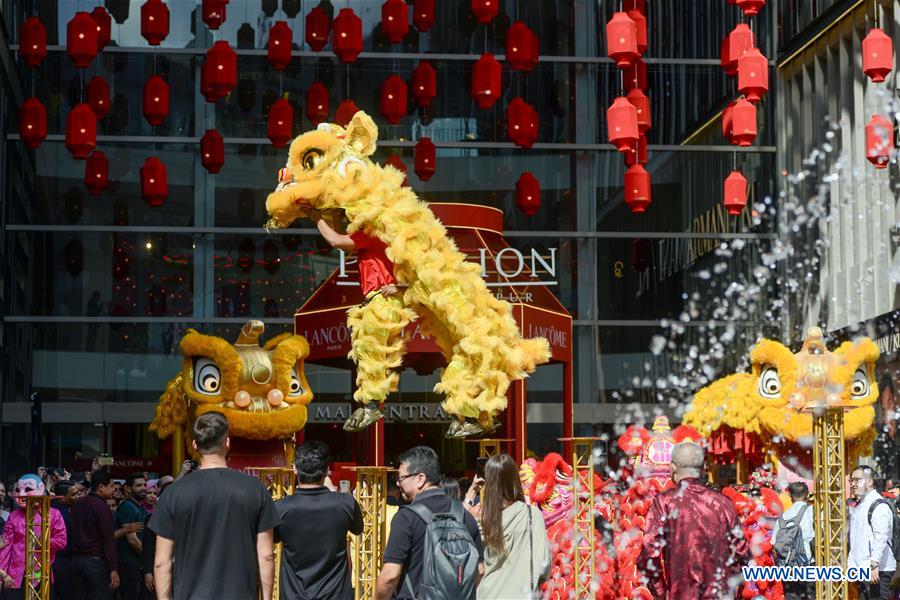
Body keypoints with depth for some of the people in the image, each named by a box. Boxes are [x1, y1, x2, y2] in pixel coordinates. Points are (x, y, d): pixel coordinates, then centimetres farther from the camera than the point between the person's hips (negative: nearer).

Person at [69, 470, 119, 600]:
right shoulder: (101, 507, -12)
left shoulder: (77, 505, 12)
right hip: (96, 561, -7)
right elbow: (108, 540, -16)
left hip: (76, 560, 7)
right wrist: (113, 569, -17)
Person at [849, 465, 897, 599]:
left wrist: (874, 565, -28)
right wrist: (851, 564, 18)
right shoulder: (858, 506, 19)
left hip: (877, 570, -9)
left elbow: (880, 539, -21)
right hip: (861, 569, 9)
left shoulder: (879, 506, -11)